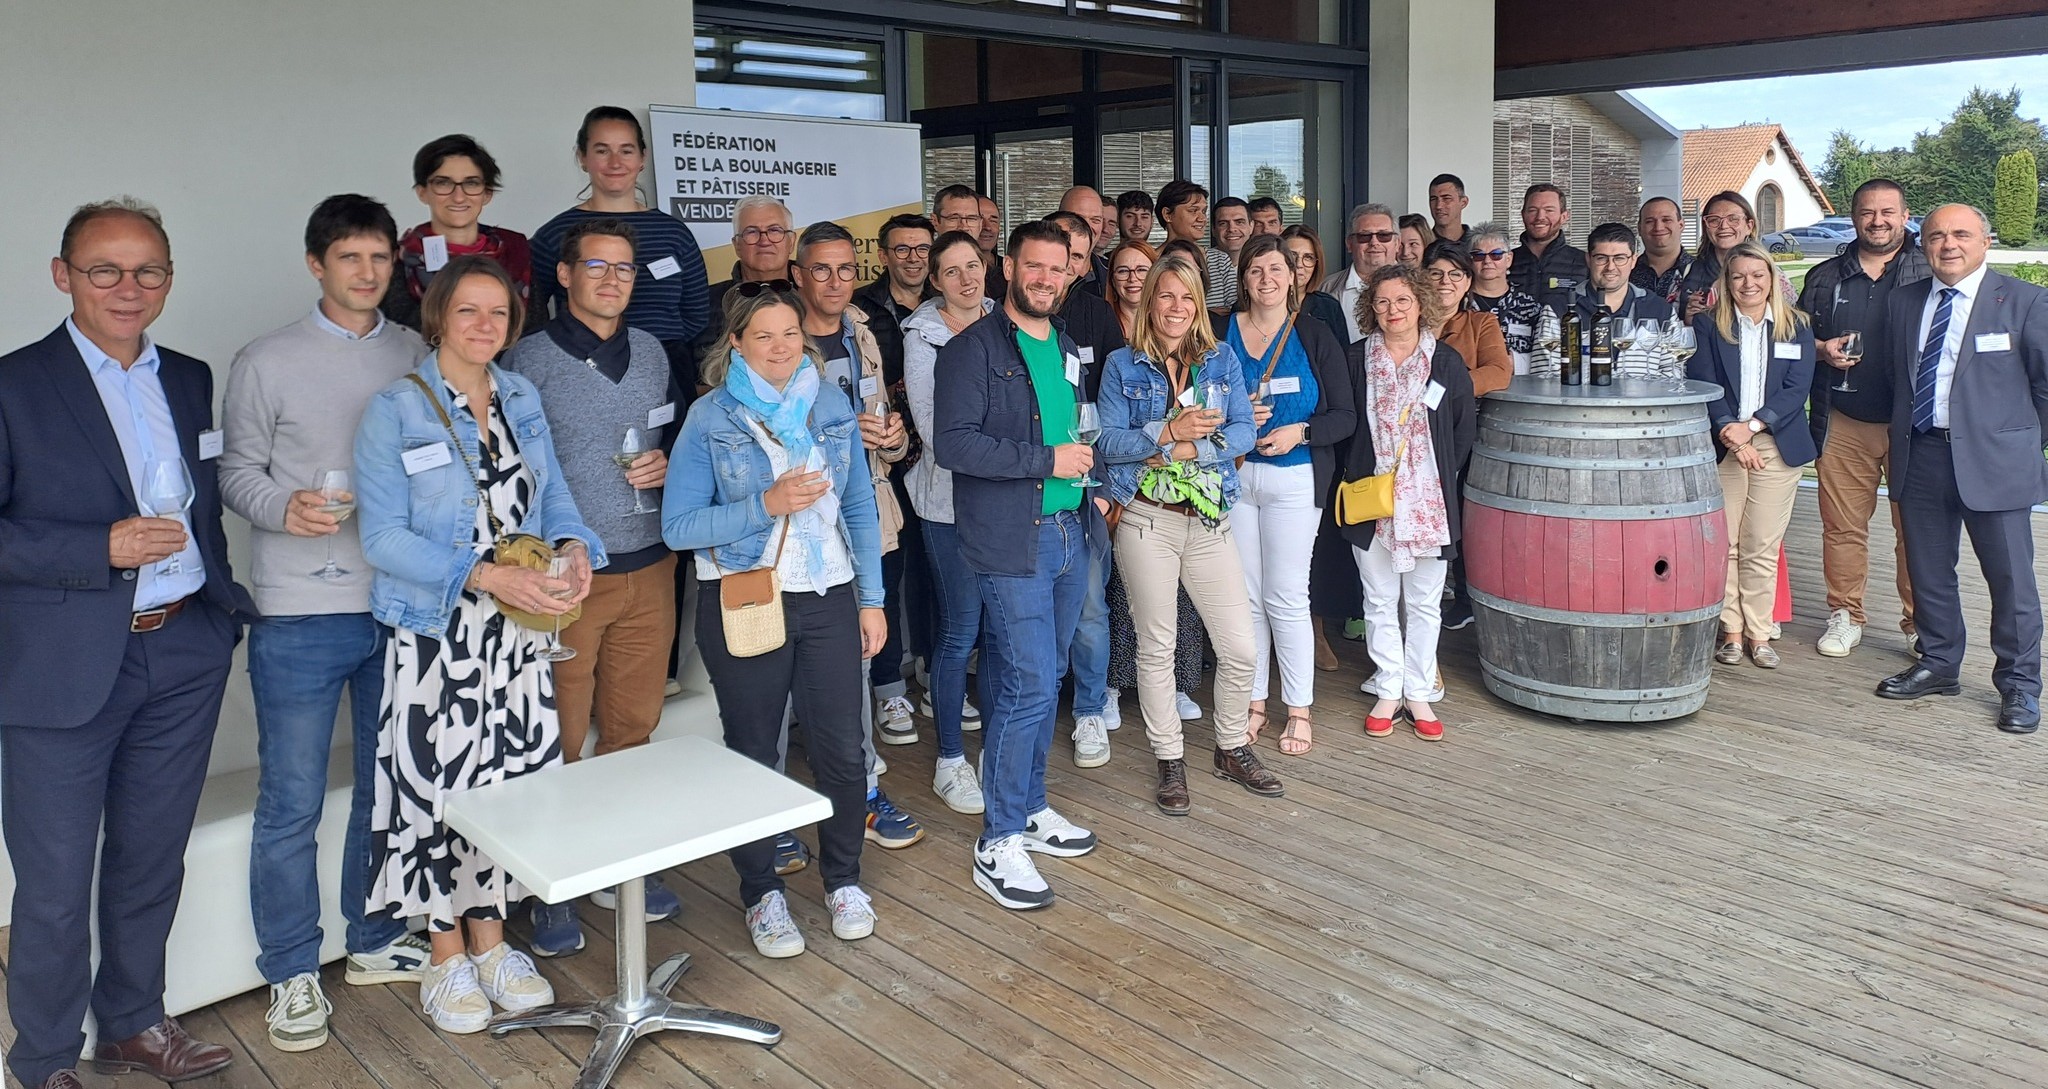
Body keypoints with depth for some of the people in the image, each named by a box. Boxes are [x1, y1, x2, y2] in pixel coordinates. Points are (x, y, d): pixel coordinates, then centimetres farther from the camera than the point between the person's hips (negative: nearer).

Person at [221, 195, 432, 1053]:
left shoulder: (419, 357, 7)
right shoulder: (266, 363, 0)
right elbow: (236, 469, 0)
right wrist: (284, 507, -20)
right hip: (300, 612, -3)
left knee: (390, 788, 14)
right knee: (291, 804, 3)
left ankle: (377, 941, 32)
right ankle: (291, 972, 19)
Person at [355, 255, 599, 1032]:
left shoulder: (523, 400, 8)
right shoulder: (395, 411, -8)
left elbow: (553, 495, 11)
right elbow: (384, 537, -14)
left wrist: (574, 546, -12)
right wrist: (488, 576, -24)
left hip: (519, 632, 5)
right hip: (437, 633, -5)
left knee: (512, 780, 10)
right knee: (441, 787, 3)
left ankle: (490, 937, 28)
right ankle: (446, 956, 21)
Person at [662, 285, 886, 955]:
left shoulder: (832, 404, 5)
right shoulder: (710, 417, -5)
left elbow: (860, 507, 9)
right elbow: (678, 527, -10)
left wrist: (872, 599, 6)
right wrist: (765, 504, -21)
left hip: (828, 598, 3)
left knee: (842, 747, 5)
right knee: (753, 751, 10)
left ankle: (844, 879, 27)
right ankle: (762, 893, 27)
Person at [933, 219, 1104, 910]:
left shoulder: (1069, 350, 16)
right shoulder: (973, 349, -8)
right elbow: (953, 443, -18)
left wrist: (1089, 475, 12)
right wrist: (1047, 460, -18)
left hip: (1070, 533, 8)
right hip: (1011, 543, -7)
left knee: (1043, 680, 14)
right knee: (1029, 685, -10)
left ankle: (1030, 808, 28)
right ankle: (999, 843, 1)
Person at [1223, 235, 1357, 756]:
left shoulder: (1316, 338, 1)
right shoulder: (1221, 334, 5)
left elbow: (1346, 416, 0)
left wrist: (1298, 431, -16)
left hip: (1294, 480, -2)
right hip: (1234, 476, 2)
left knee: (1287, 597, -1)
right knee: (1245, 596, 7)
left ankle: (1300, 709, 11)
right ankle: (1253, 702, 20)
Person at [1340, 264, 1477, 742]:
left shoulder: (1446, 361, 0)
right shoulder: (1358, 359, 1)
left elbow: (1465, 427, 6)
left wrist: (1443, 476, 1)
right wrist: (1355, 478, 0)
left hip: (1429, 501, 0)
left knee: (1424, 602, 7)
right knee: (1380, 601, 7)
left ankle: (1419, 693, 17)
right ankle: (1388, 690, 19)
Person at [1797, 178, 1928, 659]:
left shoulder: (1929, 272, 5)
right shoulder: (1825, 277, 12)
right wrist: (1822, 349, -4)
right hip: (1844, 424, 2)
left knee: (1916, 526, 2)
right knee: (1842, 525, 4)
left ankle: (1919, 622, 13)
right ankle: (1845, 616, 16)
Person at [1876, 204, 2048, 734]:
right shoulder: (1902, 302, 9)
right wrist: (1905, 437, 10)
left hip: (1993, 461, -4)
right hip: (1921, 454, 4)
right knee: (1928, 571, 13)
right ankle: (1938, 665, 28)